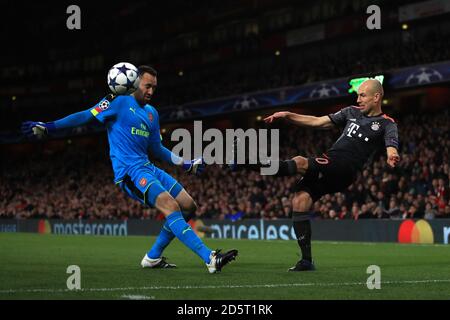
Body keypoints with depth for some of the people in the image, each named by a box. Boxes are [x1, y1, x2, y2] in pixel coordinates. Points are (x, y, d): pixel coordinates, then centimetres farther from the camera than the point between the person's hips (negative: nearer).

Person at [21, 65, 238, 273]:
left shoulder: (152, 113, 20)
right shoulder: (119, 102, -3)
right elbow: (86, 116, -8)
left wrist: (186, 164, 23)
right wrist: (47, 127, -16)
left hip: (147, 168, 9)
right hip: (130, 171, -9)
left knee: (187, 206, 6)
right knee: (171, 207, -24)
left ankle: (153, 257, 15)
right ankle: (210, 259, -33)